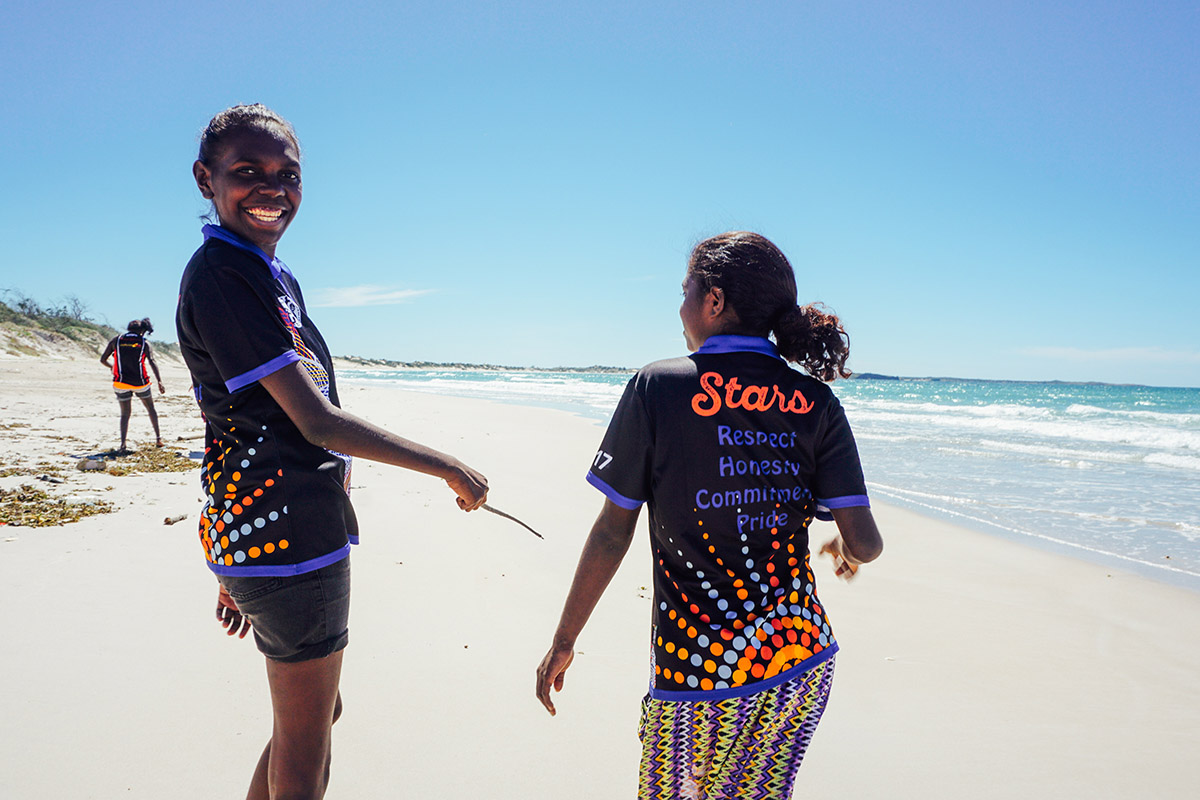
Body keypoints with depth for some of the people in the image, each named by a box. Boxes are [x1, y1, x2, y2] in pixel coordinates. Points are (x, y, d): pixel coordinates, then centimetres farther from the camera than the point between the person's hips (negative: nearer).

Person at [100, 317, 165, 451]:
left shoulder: (116, 340, 4)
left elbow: (102, 359, 6)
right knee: (151, 408, 19)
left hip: (121, 383, 1)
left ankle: (123, 443, -9)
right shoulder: (144, 343, -1)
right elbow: (152, 362, -13)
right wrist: (159, 382, -18)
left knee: (125, 414, 9)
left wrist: (111, 367, 27)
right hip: (140, 382, -1)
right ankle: (158, 438, 20)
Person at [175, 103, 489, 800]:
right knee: (304, 743, 8)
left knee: (316, 715, 24)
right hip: (290, 536, -10)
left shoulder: (269, 274, 14)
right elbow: (319, 422, -21)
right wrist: (450, 468, -14)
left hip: (269, 530, 10)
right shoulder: (220, 275, -16)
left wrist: (237, 569, 20)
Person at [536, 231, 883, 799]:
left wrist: (564, 641, 3)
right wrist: (844, 551, 19)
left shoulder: (658, 386, -10)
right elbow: (865, 543, -6)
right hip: (802, 657, 4)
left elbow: (612, 534, -8)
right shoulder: (815, 402, -2)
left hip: (701, 671, -3)